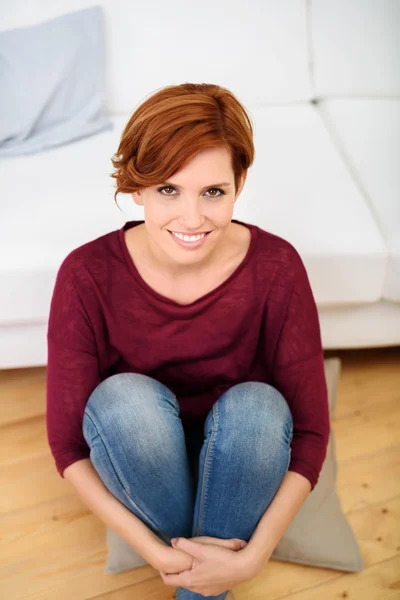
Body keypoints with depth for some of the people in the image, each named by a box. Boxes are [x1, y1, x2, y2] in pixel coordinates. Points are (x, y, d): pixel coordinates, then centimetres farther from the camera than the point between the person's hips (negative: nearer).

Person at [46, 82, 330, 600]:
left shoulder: (275, 267, -22)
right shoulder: (88, 274, -23)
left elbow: (310, 428, -16)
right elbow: (68, 441, -18)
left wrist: (254, 556, -24)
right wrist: (155, 552, -25)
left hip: (238, 456, 1)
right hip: (135, 453, 0)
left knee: (256, 405, -31)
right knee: (125, 397, -31)